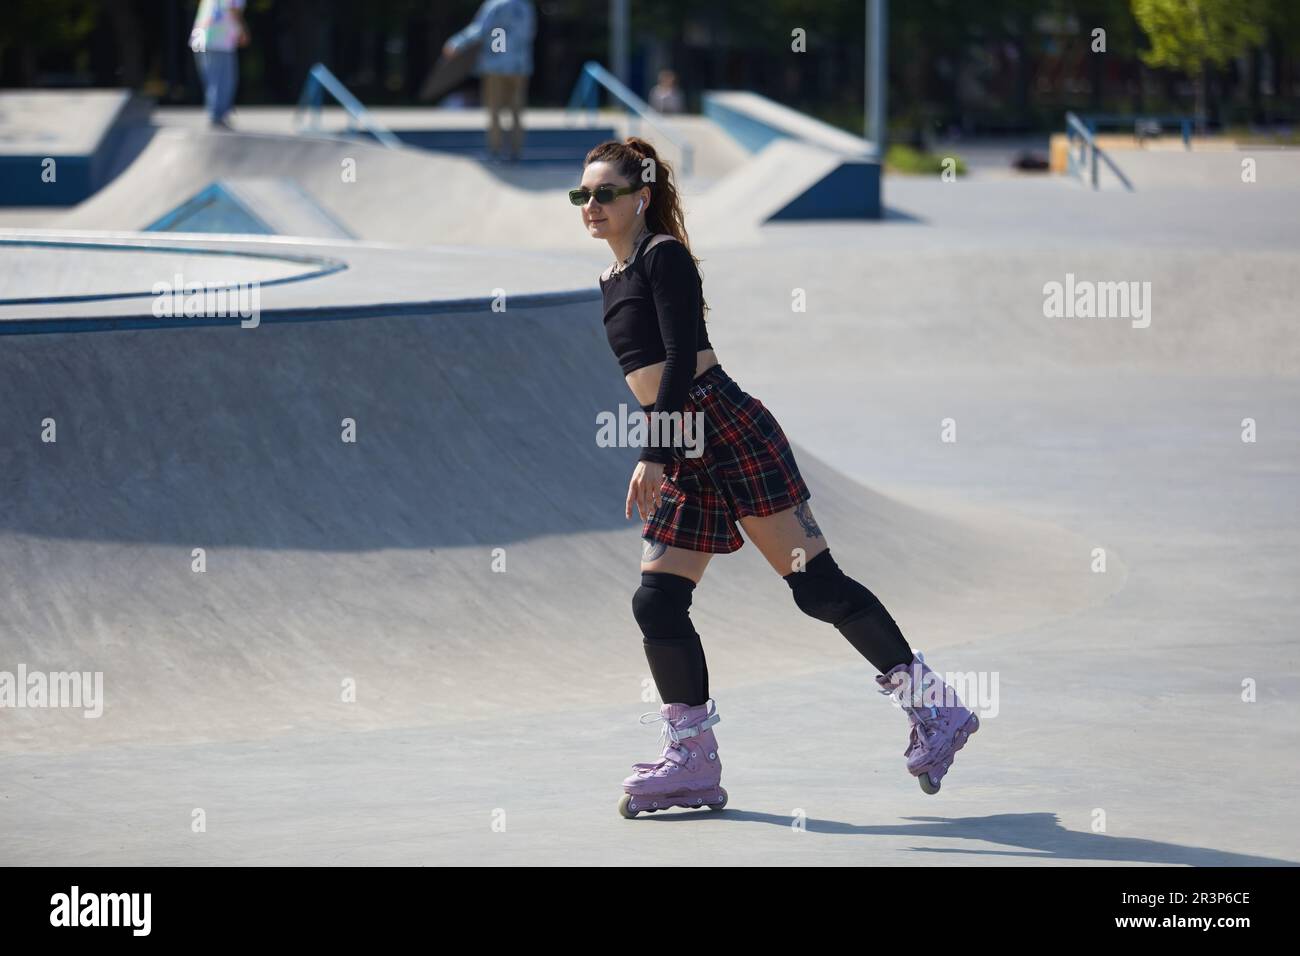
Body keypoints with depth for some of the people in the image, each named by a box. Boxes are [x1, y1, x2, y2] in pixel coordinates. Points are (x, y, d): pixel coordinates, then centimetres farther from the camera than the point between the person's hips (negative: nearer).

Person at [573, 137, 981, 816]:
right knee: (657, 605, 0)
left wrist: (652, 455, -20)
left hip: (728, 428, -9)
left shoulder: (664, 256, -6)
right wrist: (658, 460, 26)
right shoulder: (613, 281, 20)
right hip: (683, 456, 9)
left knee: (817, 587, -9)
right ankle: (692, 760, 7)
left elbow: (681, 358, -15)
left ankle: (932, 708, -2)